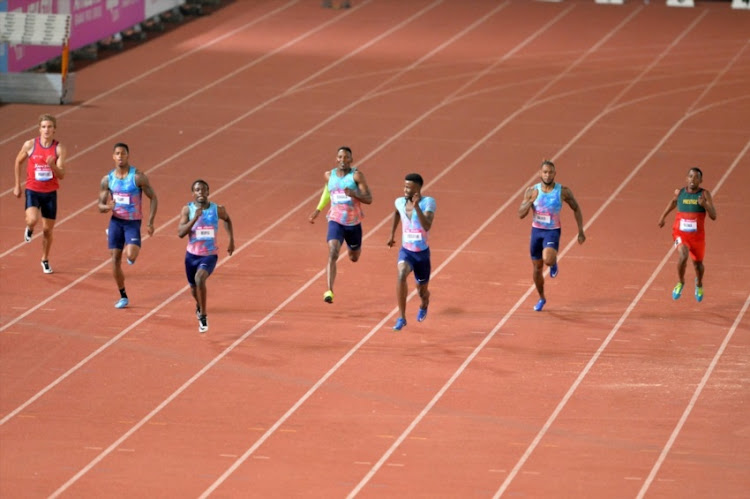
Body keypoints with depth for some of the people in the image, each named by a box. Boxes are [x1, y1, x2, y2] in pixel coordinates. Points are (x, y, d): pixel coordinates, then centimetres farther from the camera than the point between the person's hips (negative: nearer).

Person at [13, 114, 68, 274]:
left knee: (47, 229, 9)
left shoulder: (59, 149, -8)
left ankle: (45, 259, 31)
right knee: (32, 220, -27)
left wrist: (53, 165, -32)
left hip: (50, 193, 1)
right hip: (33, 190, -1)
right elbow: (18, 162, 10)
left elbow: (61, 175, -11)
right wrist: (17, 185, 13)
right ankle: (29, 229, 12)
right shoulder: (30, 145, -7)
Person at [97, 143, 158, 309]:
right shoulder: (107, 179, 1)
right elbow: (100, 206, 5)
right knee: (115, 260, 2)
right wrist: (107, 207, -20)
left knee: (130, 255, -24)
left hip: (133, 222, -3)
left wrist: (150, 222, -12)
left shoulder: (138, 177, -10)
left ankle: (131, 252, 15)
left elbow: (153, 198, -5)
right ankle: (123, 297, 18)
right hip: (116, 221, 3)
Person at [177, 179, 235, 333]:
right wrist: (195, 218, -29)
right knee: (194, 288, 18)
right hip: (192, 255, 2)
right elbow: (180, 233, -18)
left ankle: (203, 315, -13)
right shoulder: (188, 209, -9)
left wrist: (231, 240, 12)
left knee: (199, 278, -29)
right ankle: (199, 305, 56)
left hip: (210, 255, -2)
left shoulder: (217, 209, -8)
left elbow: (227, 220, 16)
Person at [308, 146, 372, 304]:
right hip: (335, 221, 0)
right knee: (332, 254, -22)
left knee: (354, 258, 21)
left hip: (353, 223, 0)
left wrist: (353, 193, -30)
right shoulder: (329, 175, 2)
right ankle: (329, 291, -27)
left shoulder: (357, 175, -9)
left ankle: (355, 249, 60)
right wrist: (318, 210, 16)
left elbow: (369, 199, -12)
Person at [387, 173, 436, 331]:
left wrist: (416, 206, -40)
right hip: (406, 251, 2)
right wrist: (392, 234, 27)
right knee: (401, 275, -31)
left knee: (422, 292, 14)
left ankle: (424, 305, 55)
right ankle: (401, 317, -25)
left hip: (422, 253, -2)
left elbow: (427, 226, -32)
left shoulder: (428, 202, -17)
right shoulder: (400, 202, -3)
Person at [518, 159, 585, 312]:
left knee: (548, 260, -30)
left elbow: (576, 209, 5)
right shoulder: (532, 191, -6)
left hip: (553, 232, -3)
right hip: (536, 231, 3)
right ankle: (541, 298, 34)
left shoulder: (563, 191, -10)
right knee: (537, 268, 11)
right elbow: (521, 214, -7)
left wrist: (581, 231, 2)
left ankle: (554, 263, 9)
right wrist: (529, 202, -27)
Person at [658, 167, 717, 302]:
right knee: (683, 256, -26)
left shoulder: (704, 194, -10)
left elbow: (713, 216, -17)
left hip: (697, 235, 0)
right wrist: (663, 216, 28)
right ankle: (680, 283, 0)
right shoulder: (680, 192, -4)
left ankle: (699, 284, 51)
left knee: (698, 263, 17)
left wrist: (704, 205, -34)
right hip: (680, 234, 0)